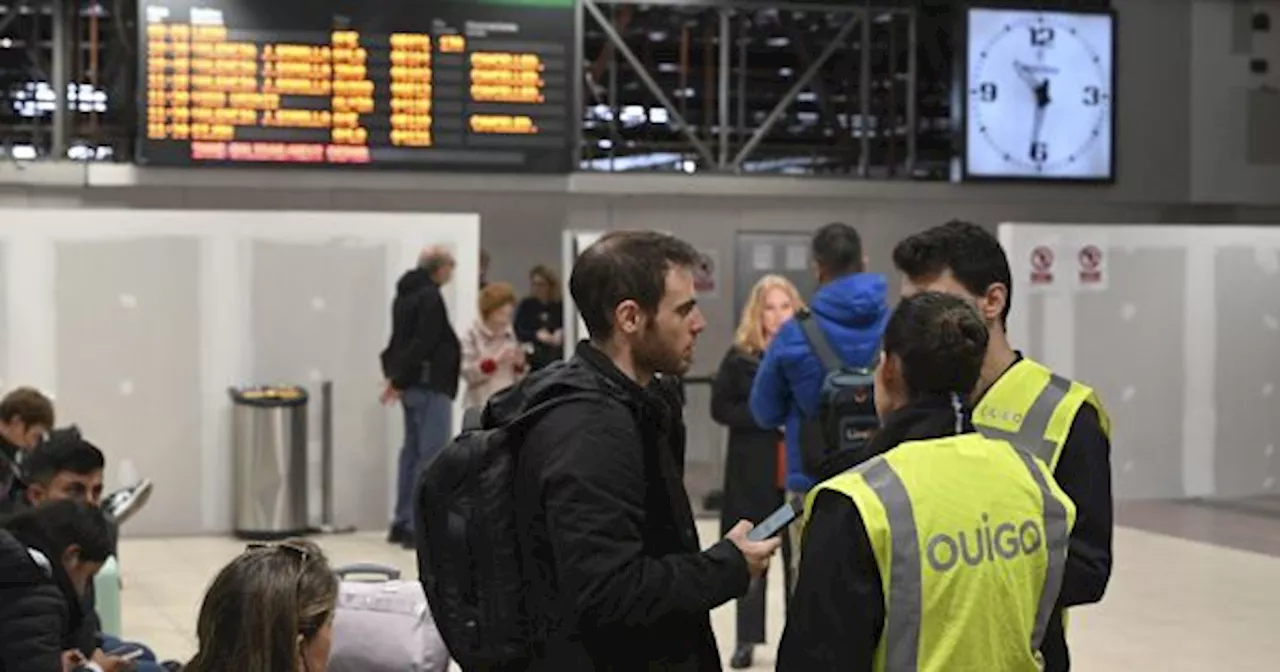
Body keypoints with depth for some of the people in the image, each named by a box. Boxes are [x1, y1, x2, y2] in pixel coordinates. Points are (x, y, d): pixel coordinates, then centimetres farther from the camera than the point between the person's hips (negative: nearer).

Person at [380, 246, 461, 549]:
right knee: (431, 455, -8)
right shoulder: (430, 297, -15)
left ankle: (402, 523, 19)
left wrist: (394, 374, 9)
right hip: (430, 385, -10)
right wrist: (398, 380, -14)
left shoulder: (405, 294, 16)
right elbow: (422, 344, -20)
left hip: (412, 386, 10)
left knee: (412, 451, 15)